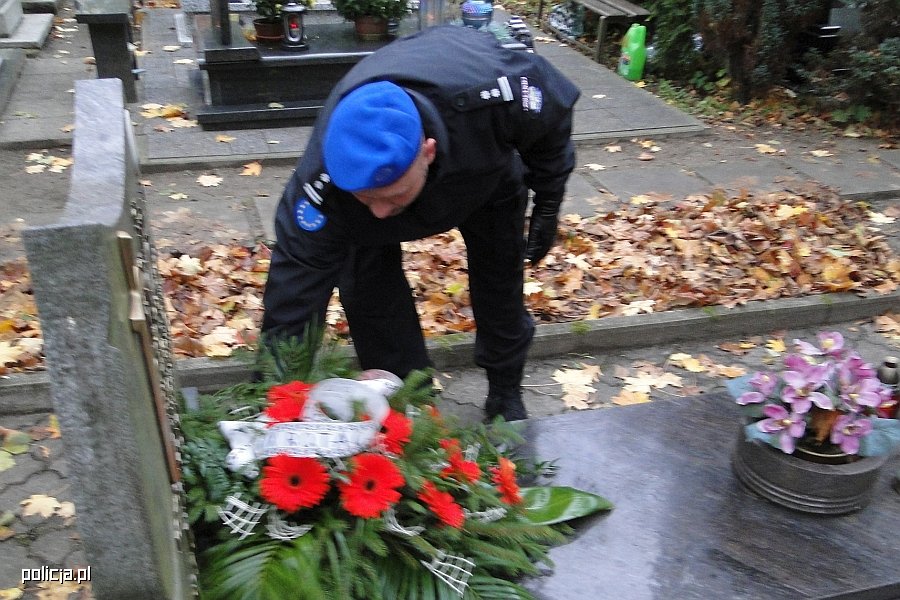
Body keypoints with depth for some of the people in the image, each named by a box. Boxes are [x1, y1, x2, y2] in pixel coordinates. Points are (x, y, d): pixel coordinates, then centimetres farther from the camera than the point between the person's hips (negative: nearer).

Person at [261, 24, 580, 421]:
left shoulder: (493, 95, -47)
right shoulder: (324, 177, -45)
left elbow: (554, 111, -22)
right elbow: (294, 290, -38)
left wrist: (547, 206, -12)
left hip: (488, 166, 1)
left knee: (501, 281, 8)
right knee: (366, 291, -12)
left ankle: (506, 396, 34)